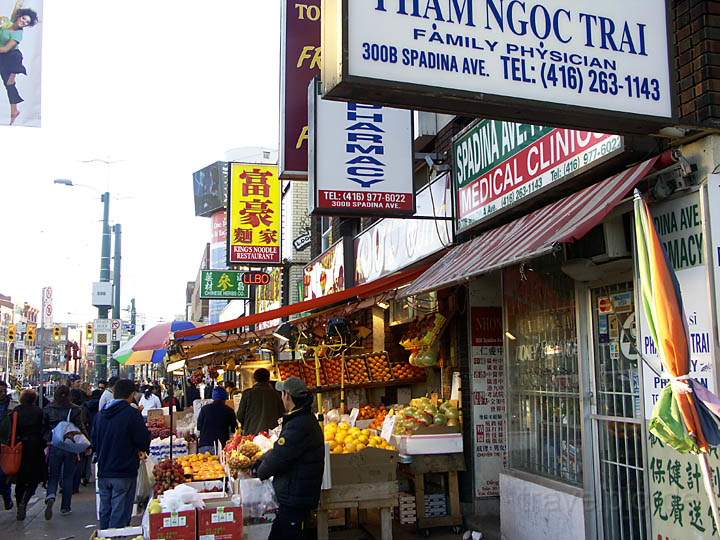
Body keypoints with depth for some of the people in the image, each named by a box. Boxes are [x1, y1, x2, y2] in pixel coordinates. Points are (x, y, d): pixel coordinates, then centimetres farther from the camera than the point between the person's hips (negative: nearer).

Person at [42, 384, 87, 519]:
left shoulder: (48, 409, -1)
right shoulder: (75, 410, -8)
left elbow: (43, 428, 4)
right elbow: (81, 429, -7)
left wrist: (46, 443, 16)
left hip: (54, 446, 1)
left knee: (53, 477, 11)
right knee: (68, 478, 11)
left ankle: (50, 497, -17)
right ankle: (65, 507, 16)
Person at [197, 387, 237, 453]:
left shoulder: (205, 408, 2)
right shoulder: (229, 411, -1)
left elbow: (199, 427, 9)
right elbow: (234, 429, 10)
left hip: (205, 444, 1)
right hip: (222, 445, -1)